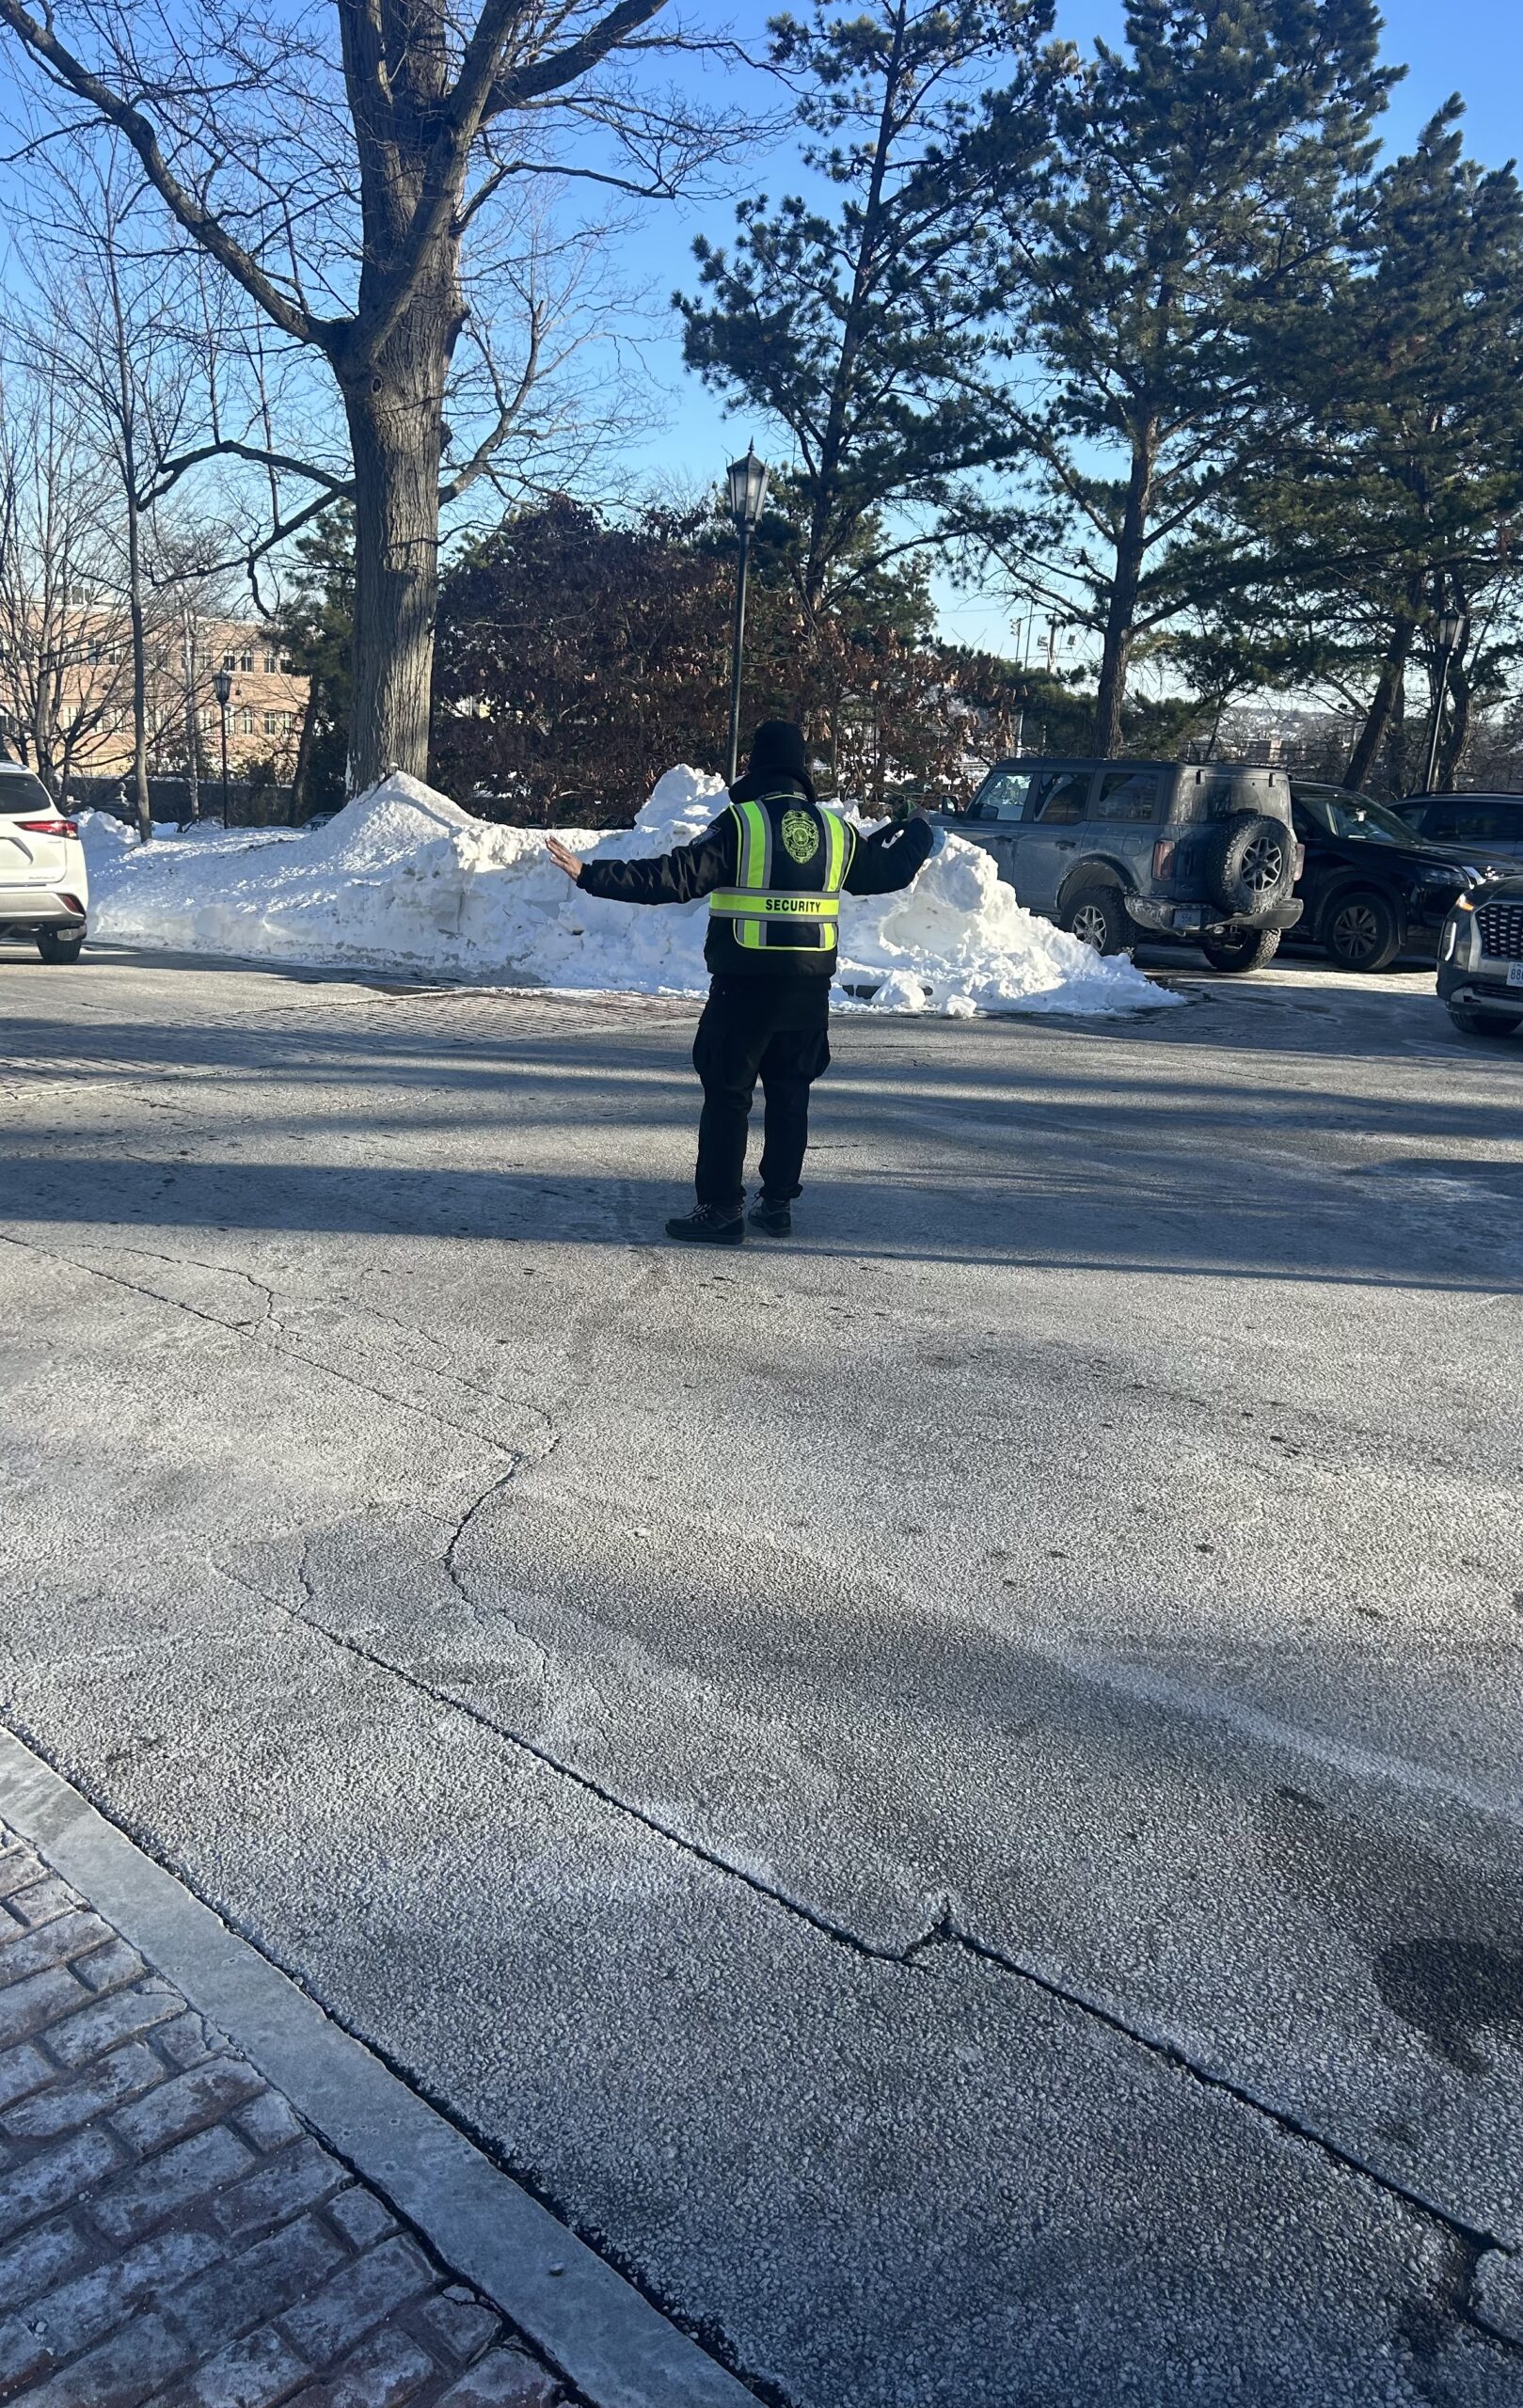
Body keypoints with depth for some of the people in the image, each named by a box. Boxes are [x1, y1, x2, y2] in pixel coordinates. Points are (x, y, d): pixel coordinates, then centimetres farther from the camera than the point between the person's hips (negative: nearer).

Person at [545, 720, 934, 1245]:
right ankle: (777, 1203, 18)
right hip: (810, 985, 5)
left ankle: (721, 1208, 1)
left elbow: (674, 877, -15)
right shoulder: (835, 829, 9)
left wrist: (593, 876, -14)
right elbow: (886, 871, 25)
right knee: (790, 1093, 14)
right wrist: (917, 831, 46)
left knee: (726, 1094, 1)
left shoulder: (740, 822, -8)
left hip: (745, 983, -5)